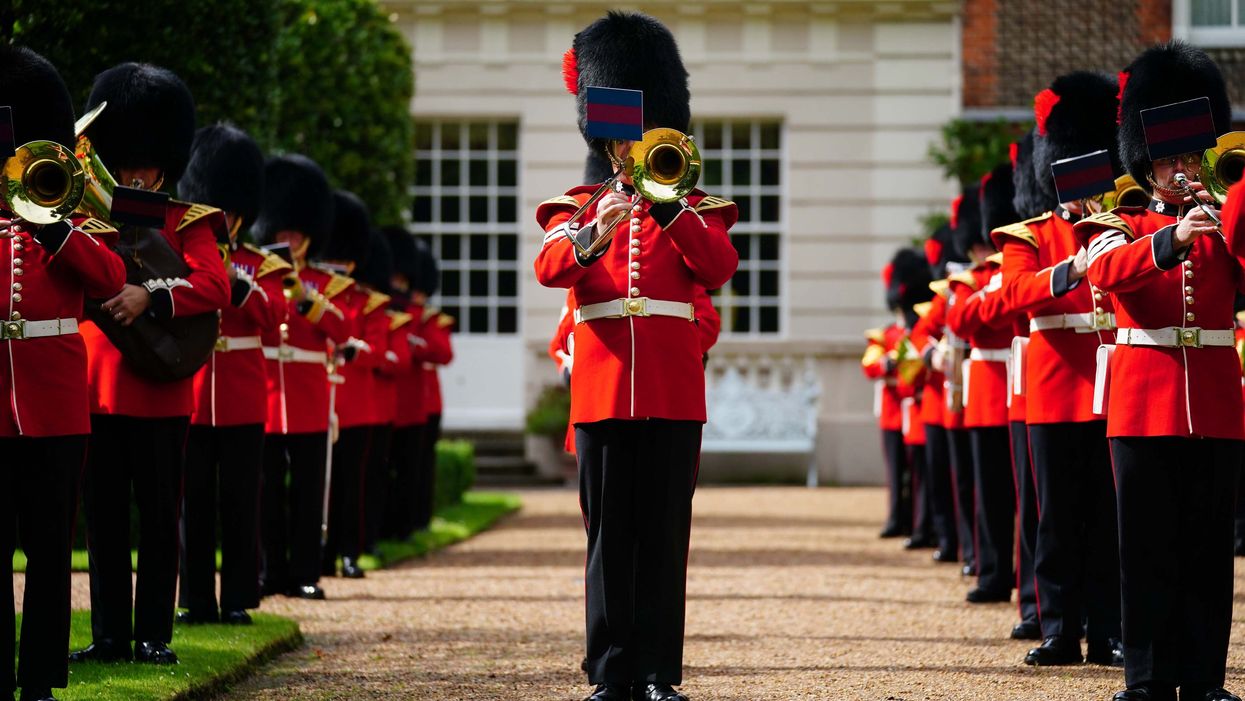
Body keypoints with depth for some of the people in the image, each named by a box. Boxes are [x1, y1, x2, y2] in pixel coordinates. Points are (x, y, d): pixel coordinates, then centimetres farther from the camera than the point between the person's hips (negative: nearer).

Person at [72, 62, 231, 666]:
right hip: (96, 386, 3)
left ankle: (154, 634, 8)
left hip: (160, 390, -3)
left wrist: (151, 297, -26)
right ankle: (109, 634, 11)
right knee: (104, 518, 5)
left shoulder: (188, 222, 3)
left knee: (159, 518, 2)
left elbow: (214, 287, -10)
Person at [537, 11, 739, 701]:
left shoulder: (691, 209, 12)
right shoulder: (577, 207, 13)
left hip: (672, 392, 0)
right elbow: (548, 268, -7)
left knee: (663, 534, -1)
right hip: (602, 389, 0)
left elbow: (720, 268, -8)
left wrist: (667, 206, -17)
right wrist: (593, 233, -27)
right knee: (609, 534, 1)